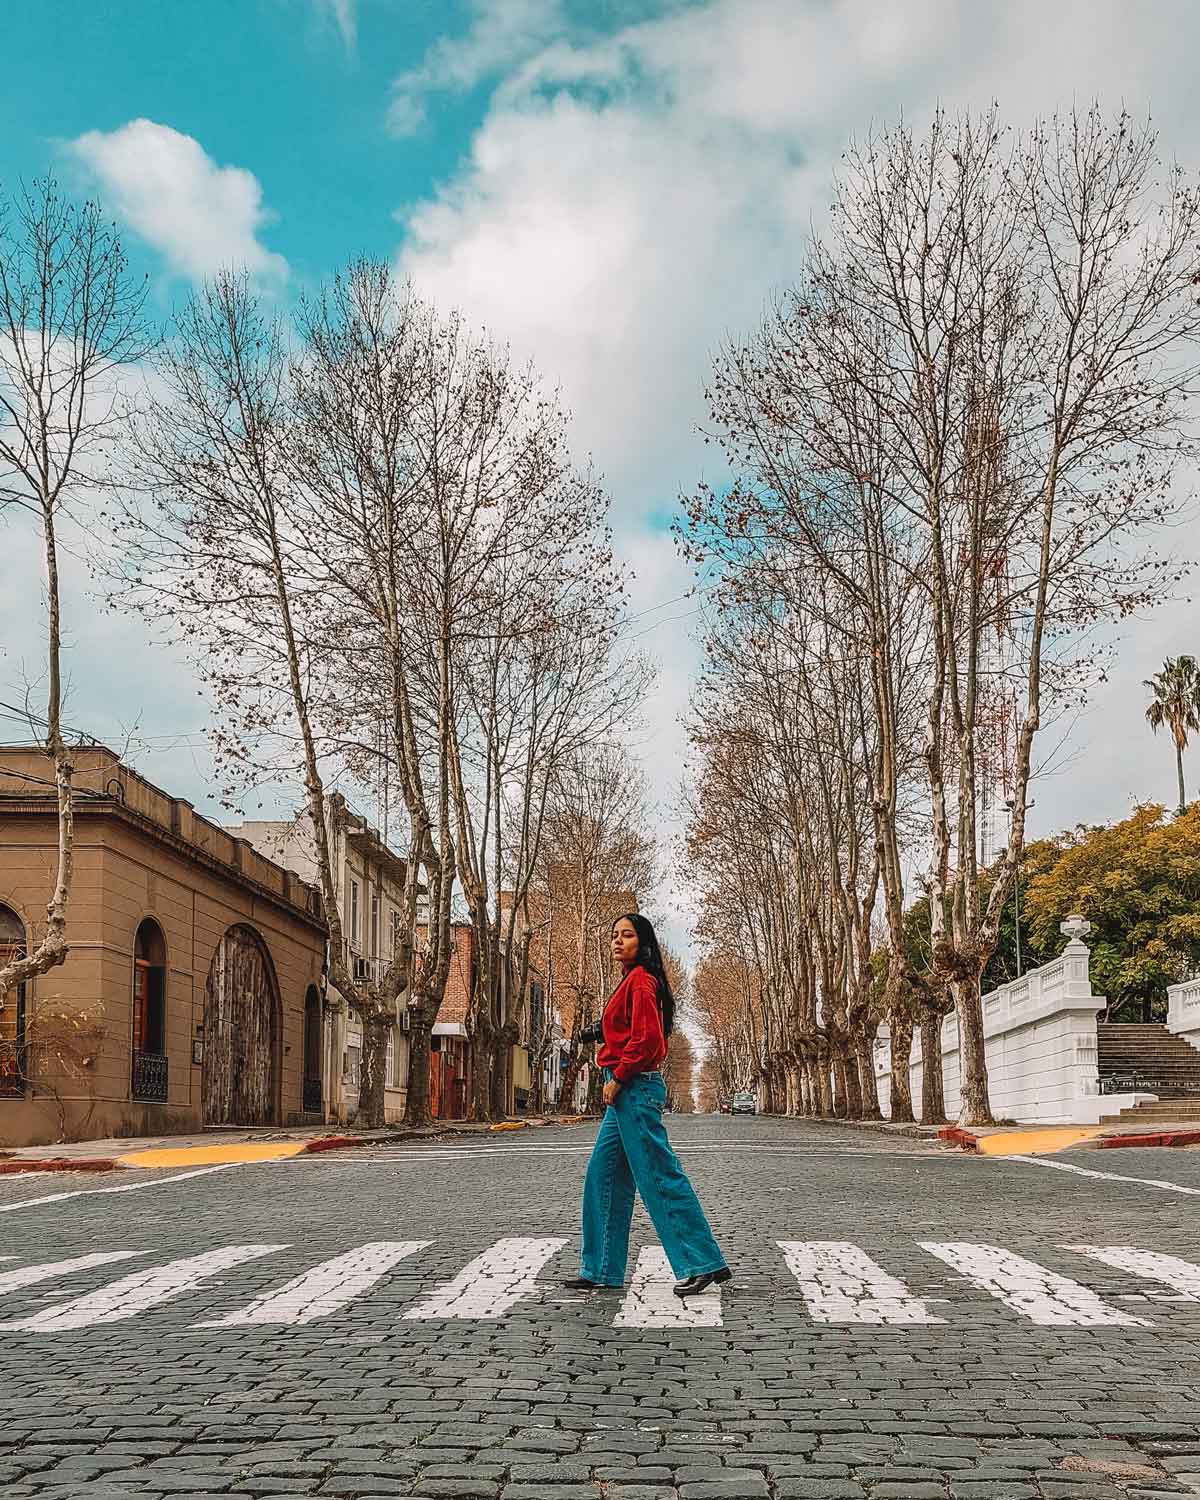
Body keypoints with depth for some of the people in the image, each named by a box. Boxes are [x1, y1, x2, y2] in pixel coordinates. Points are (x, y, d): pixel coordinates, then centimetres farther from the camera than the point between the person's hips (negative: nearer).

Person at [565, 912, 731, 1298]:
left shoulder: (641, 980, -12)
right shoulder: (632, 980, 18)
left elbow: (646, 1038, -21)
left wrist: (618, 1077, -15)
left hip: (634, 1089, -11)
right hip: (628, 1092, 11)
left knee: (658, 1176, -7)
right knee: (603, 1175, 11)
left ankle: (702, 1263, -2)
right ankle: (602, 1269, 16)